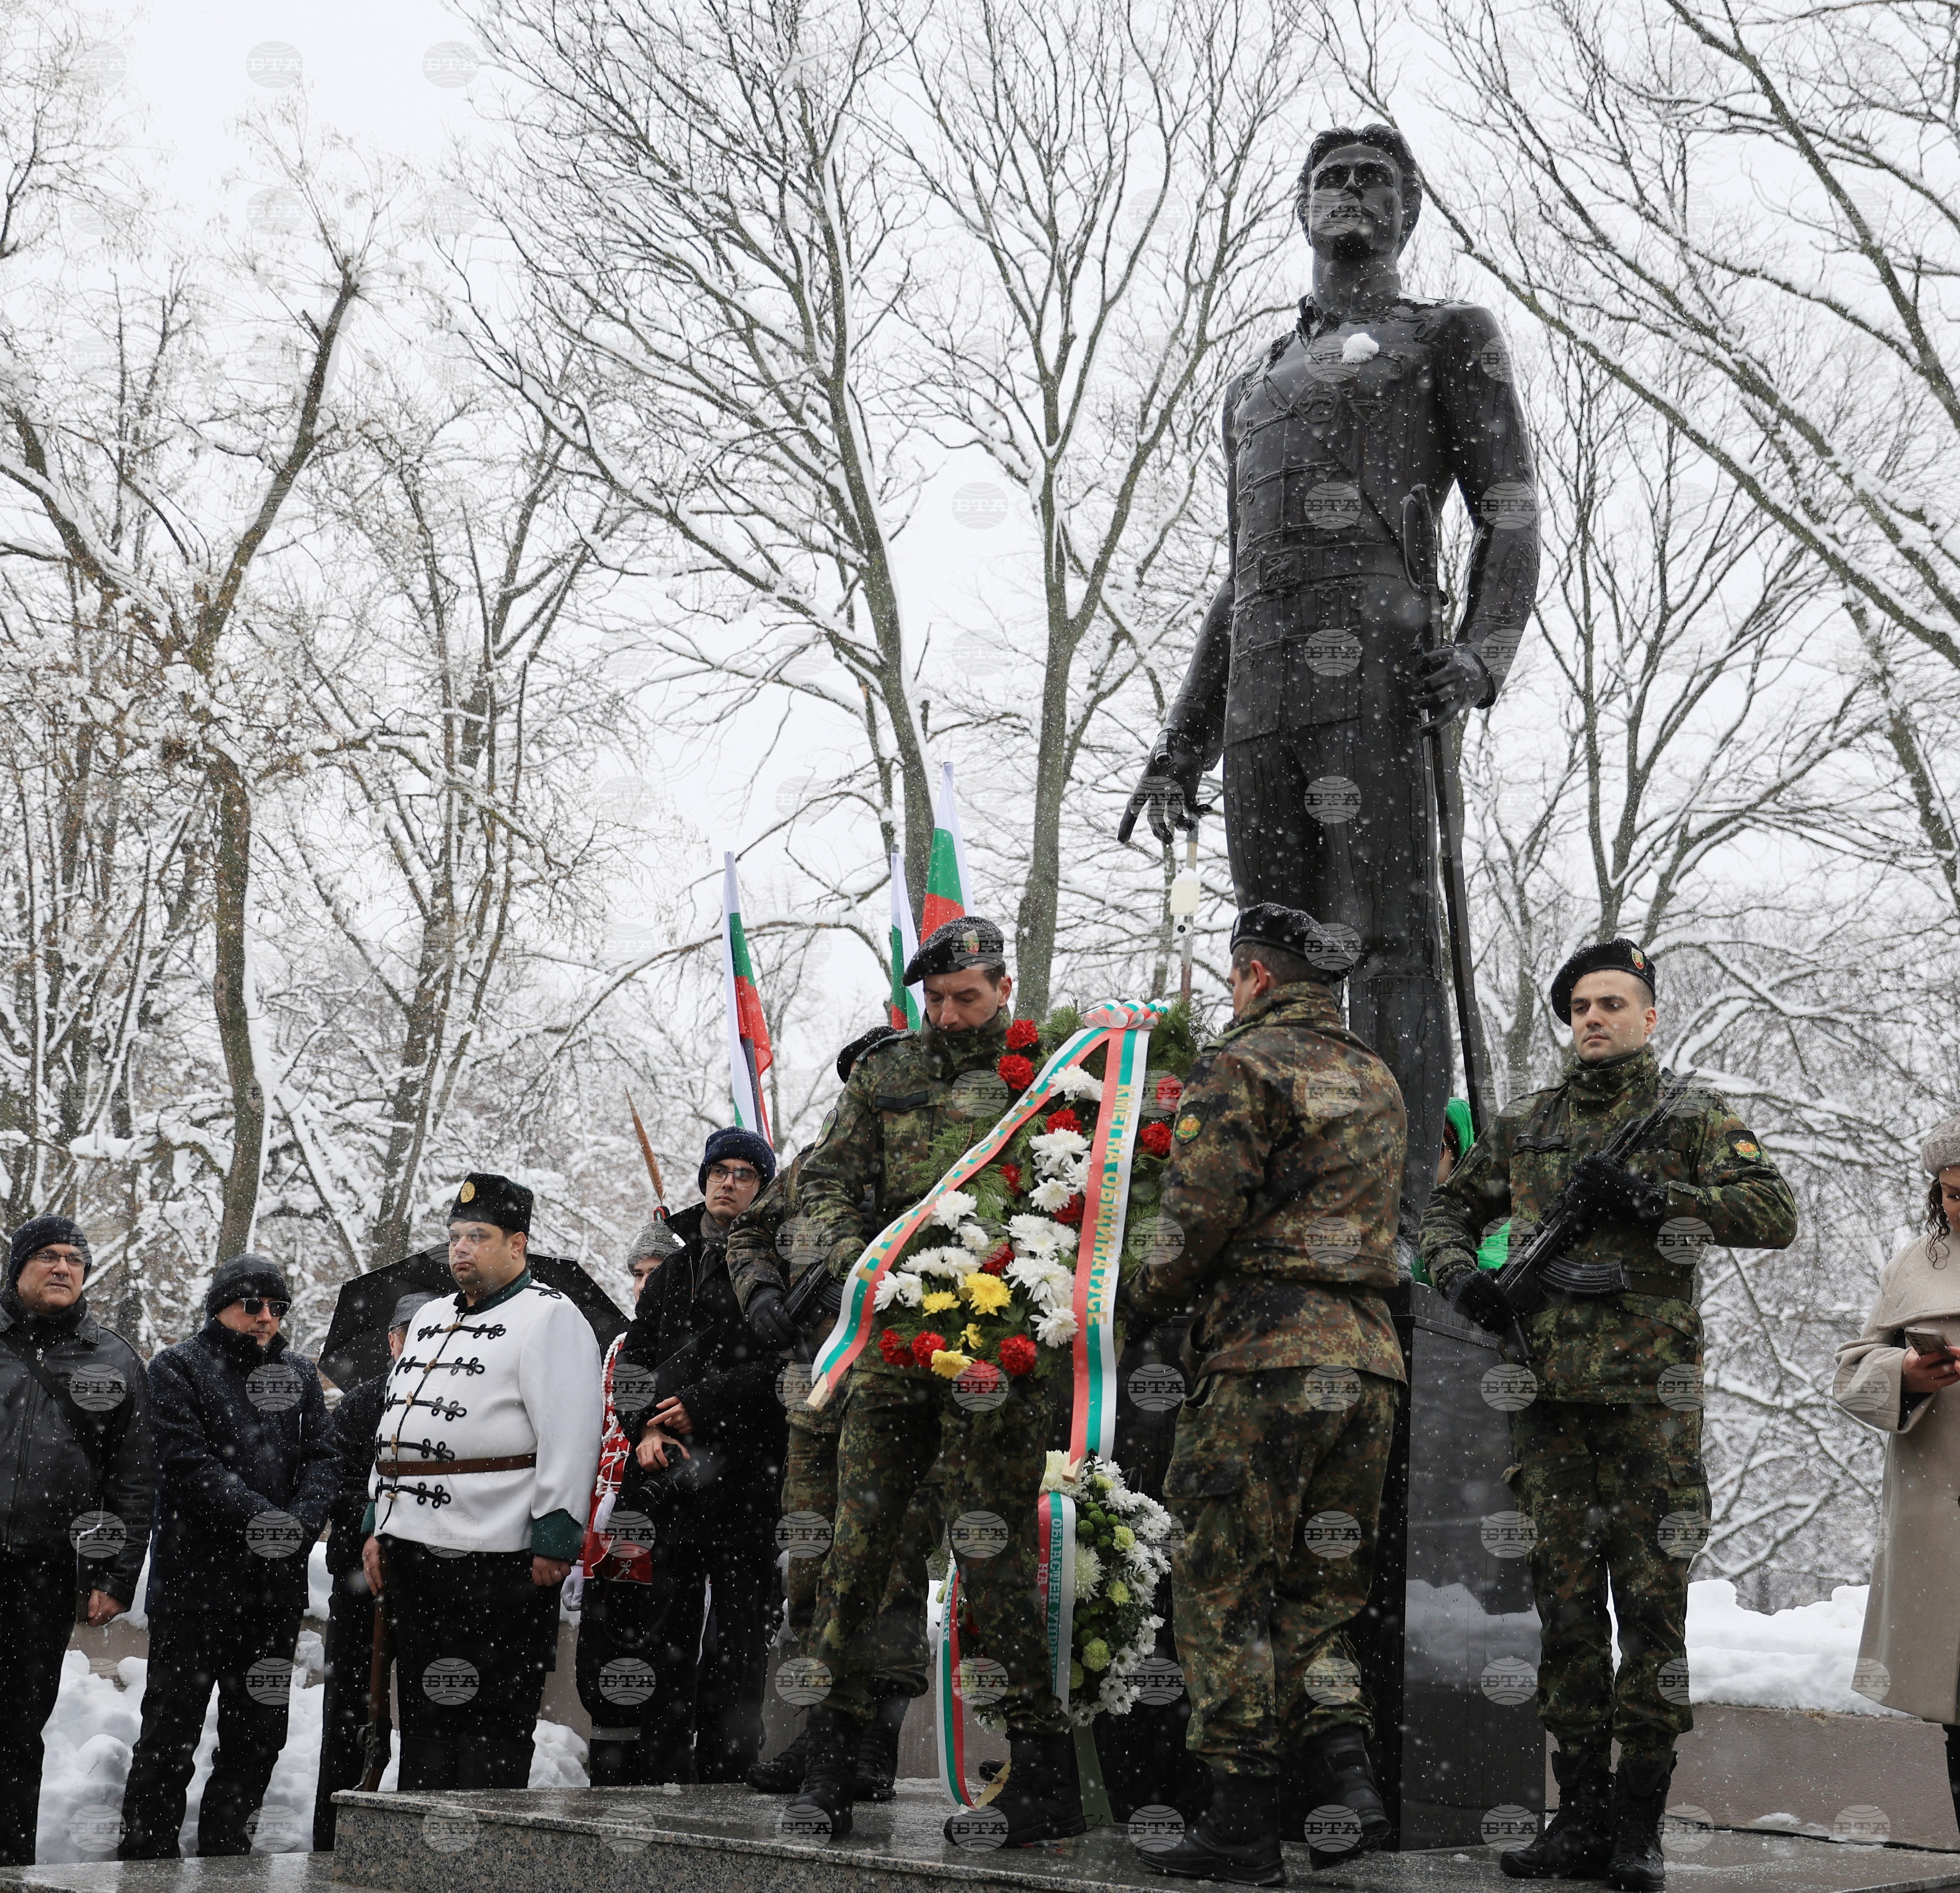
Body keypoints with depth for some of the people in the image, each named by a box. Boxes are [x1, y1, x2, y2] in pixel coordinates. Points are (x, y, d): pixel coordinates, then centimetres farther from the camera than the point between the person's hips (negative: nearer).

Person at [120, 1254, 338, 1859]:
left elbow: (323, 1457, 7)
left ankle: (227, 1851, 20)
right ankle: (147, 1855, 8)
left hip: (277, 1583, 5)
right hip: (193, 1579, -5)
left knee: (258, 1729, 10)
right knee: (172, 1726, -1)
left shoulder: (299, 1375, 16)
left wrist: (301, 1520, -12)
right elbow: (186, 1458, -11)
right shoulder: (179, 1367, 0)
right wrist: (254, 1519, -19)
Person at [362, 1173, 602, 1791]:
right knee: (424, 1711, 14)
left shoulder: (548, 1317, -6)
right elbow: (393, 1427, 25)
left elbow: (570, 1434, -14)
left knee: (489, 1720, -4)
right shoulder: (430, 1320, 20)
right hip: (414, 1551, 9)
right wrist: (376, 1526, 20)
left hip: (495, 1560, -8)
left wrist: (554, 1540, -20)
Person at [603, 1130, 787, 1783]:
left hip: (747, 1479, -5)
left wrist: (703, 1405, -12)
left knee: (739, 1628, -4)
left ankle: (726, 1773, 1)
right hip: (668, 1478, 5)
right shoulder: (672, 1273, 21)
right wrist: (646, 1428, -1)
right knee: (664, 1630, 5)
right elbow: (633, 1361, 18)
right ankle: (661, 1774, 11)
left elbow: (785, 1364, -9)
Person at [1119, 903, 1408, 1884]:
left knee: (1225, 1588, 1)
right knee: (1317, 1587, 15)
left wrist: (1137, 1300, 4)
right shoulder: (1378, 1080, 20)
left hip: (1264, 1359, -7)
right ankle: (1342, 1767, 0)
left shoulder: (1240, 1066, -6)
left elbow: (1197, 1217, -13)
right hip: (1369, 1358, 7)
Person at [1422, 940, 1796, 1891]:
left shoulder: (1695, 1119, 5)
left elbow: (1775, 1214, -7)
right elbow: (1447, 1210, 24)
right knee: (1565, 1602, 6)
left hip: (1651, 1393, -3)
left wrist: (1646, 1195, -15)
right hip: (1549, 1389, 3)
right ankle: (1582, 1815, 13)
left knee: (1652, 1599, -1)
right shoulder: (1523, 1124, 14)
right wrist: (1459, 1273, 2)